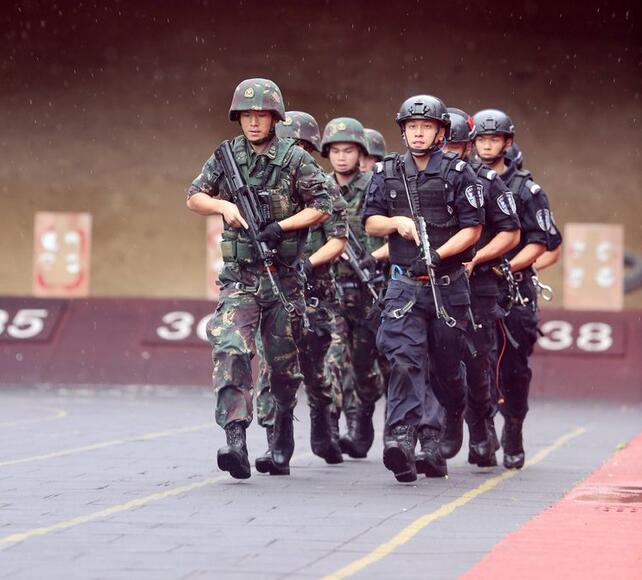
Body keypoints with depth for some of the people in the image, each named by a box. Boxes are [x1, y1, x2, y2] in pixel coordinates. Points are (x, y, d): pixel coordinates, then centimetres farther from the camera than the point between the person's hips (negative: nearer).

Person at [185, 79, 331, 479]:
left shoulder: (296, 160, -2)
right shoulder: (226, 157, 5)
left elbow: (323, 207, -2)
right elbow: (194, 198, 12)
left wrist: (282, 226, -14)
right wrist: (223, 205, -8)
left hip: (284, 277, -1)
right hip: (239, 277, 1)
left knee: (283, 365, 9)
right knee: (231, 349, -21)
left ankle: (281, 445, 28)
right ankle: (235, 439, -29)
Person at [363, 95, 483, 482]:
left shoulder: (458, 173, 0)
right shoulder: (388, 173, 10)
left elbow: (472, 229, -3)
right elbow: (371, 223, 13)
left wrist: (438, 254, -16)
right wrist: (398, 222, -8)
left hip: (448, 284, -1)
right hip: (405, 284, 1)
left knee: (446, 366, 10)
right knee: (405, 360, -16)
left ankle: (452, 422, 38)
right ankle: (402, 439, -26)